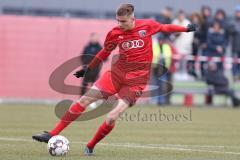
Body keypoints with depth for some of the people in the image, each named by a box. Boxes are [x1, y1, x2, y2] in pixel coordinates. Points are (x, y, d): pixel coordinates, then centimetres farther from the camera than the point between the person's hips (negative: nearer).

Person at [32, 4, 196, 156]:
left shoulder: (147, 25, -6)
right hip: (117, 72, 3)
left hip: (136, 79, -3)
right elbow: (105, 51, 17)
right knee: (86, 99, -8)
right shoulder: (115, 33, 0)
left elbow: (165, 28, 13)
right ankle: (52, 135, -4)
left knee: (112, 117, -17)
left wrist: (186, 29, 19)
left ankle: (90, 147, 4)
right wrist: (88, 68, 22)